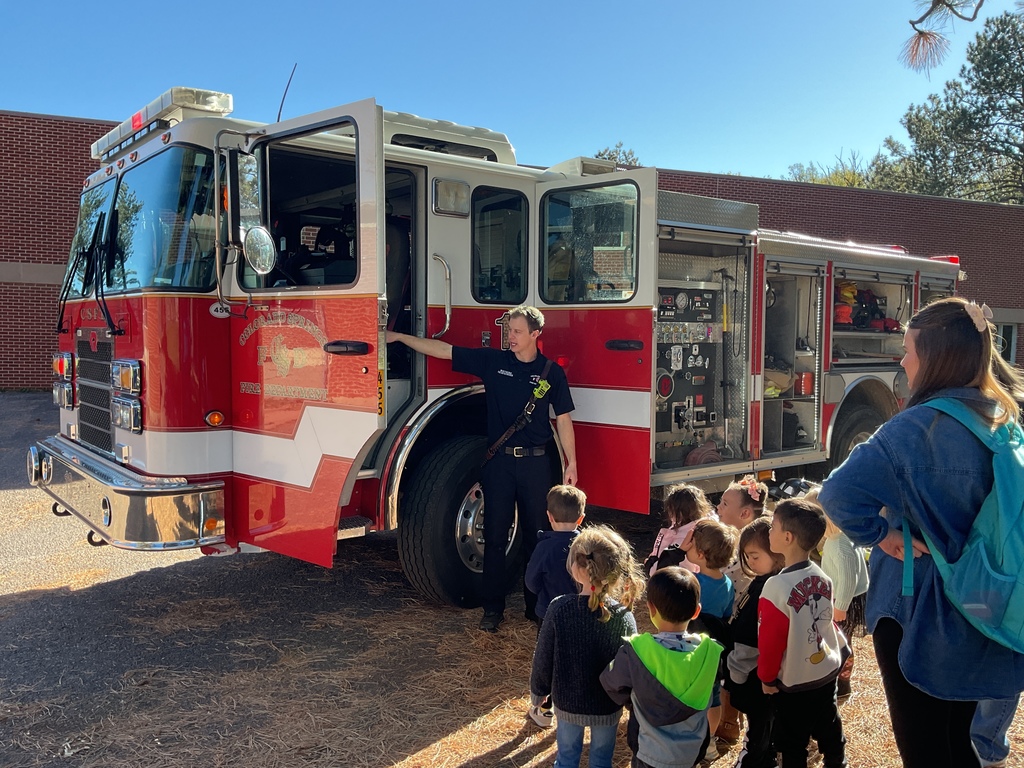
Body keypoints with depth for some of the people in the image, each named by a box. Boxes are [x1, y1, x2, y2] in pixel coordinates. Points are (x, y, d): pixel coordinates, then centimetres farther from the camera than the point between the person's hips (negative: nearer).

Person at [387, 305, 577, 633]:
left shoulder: (552, 372, 0)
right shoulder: (492, 360, 1)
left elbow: (563, 421, 4)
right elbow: (443, 350, 0)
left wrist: (571, 464, 1)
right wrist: (399, 337, -5)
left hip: (535, 462, 0)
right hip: (499, 461, 1)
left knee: (536, 537, 7)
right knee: (495, 536, 5)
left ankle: (537, 605, 22)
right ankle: (493, 608, 16)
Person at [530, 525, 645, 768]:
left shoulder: (559, 609, -23)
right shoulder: (624, 616, -21)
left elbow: (543, 658, -13)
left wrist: (537, 692, 5)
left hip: (567, 702, 0)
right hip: (608, 707, 0)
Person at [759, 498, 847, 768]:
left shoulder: (777, 586, -27)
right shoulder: (823, 578, -7)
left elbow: (770, 640, -20)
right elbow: (827, 621, 9)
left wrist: (766, 677, -6)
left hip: (793, 681, -6)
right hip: (827, 670, 6)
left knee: (792, 745, 11)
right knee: (829, 730, 23)